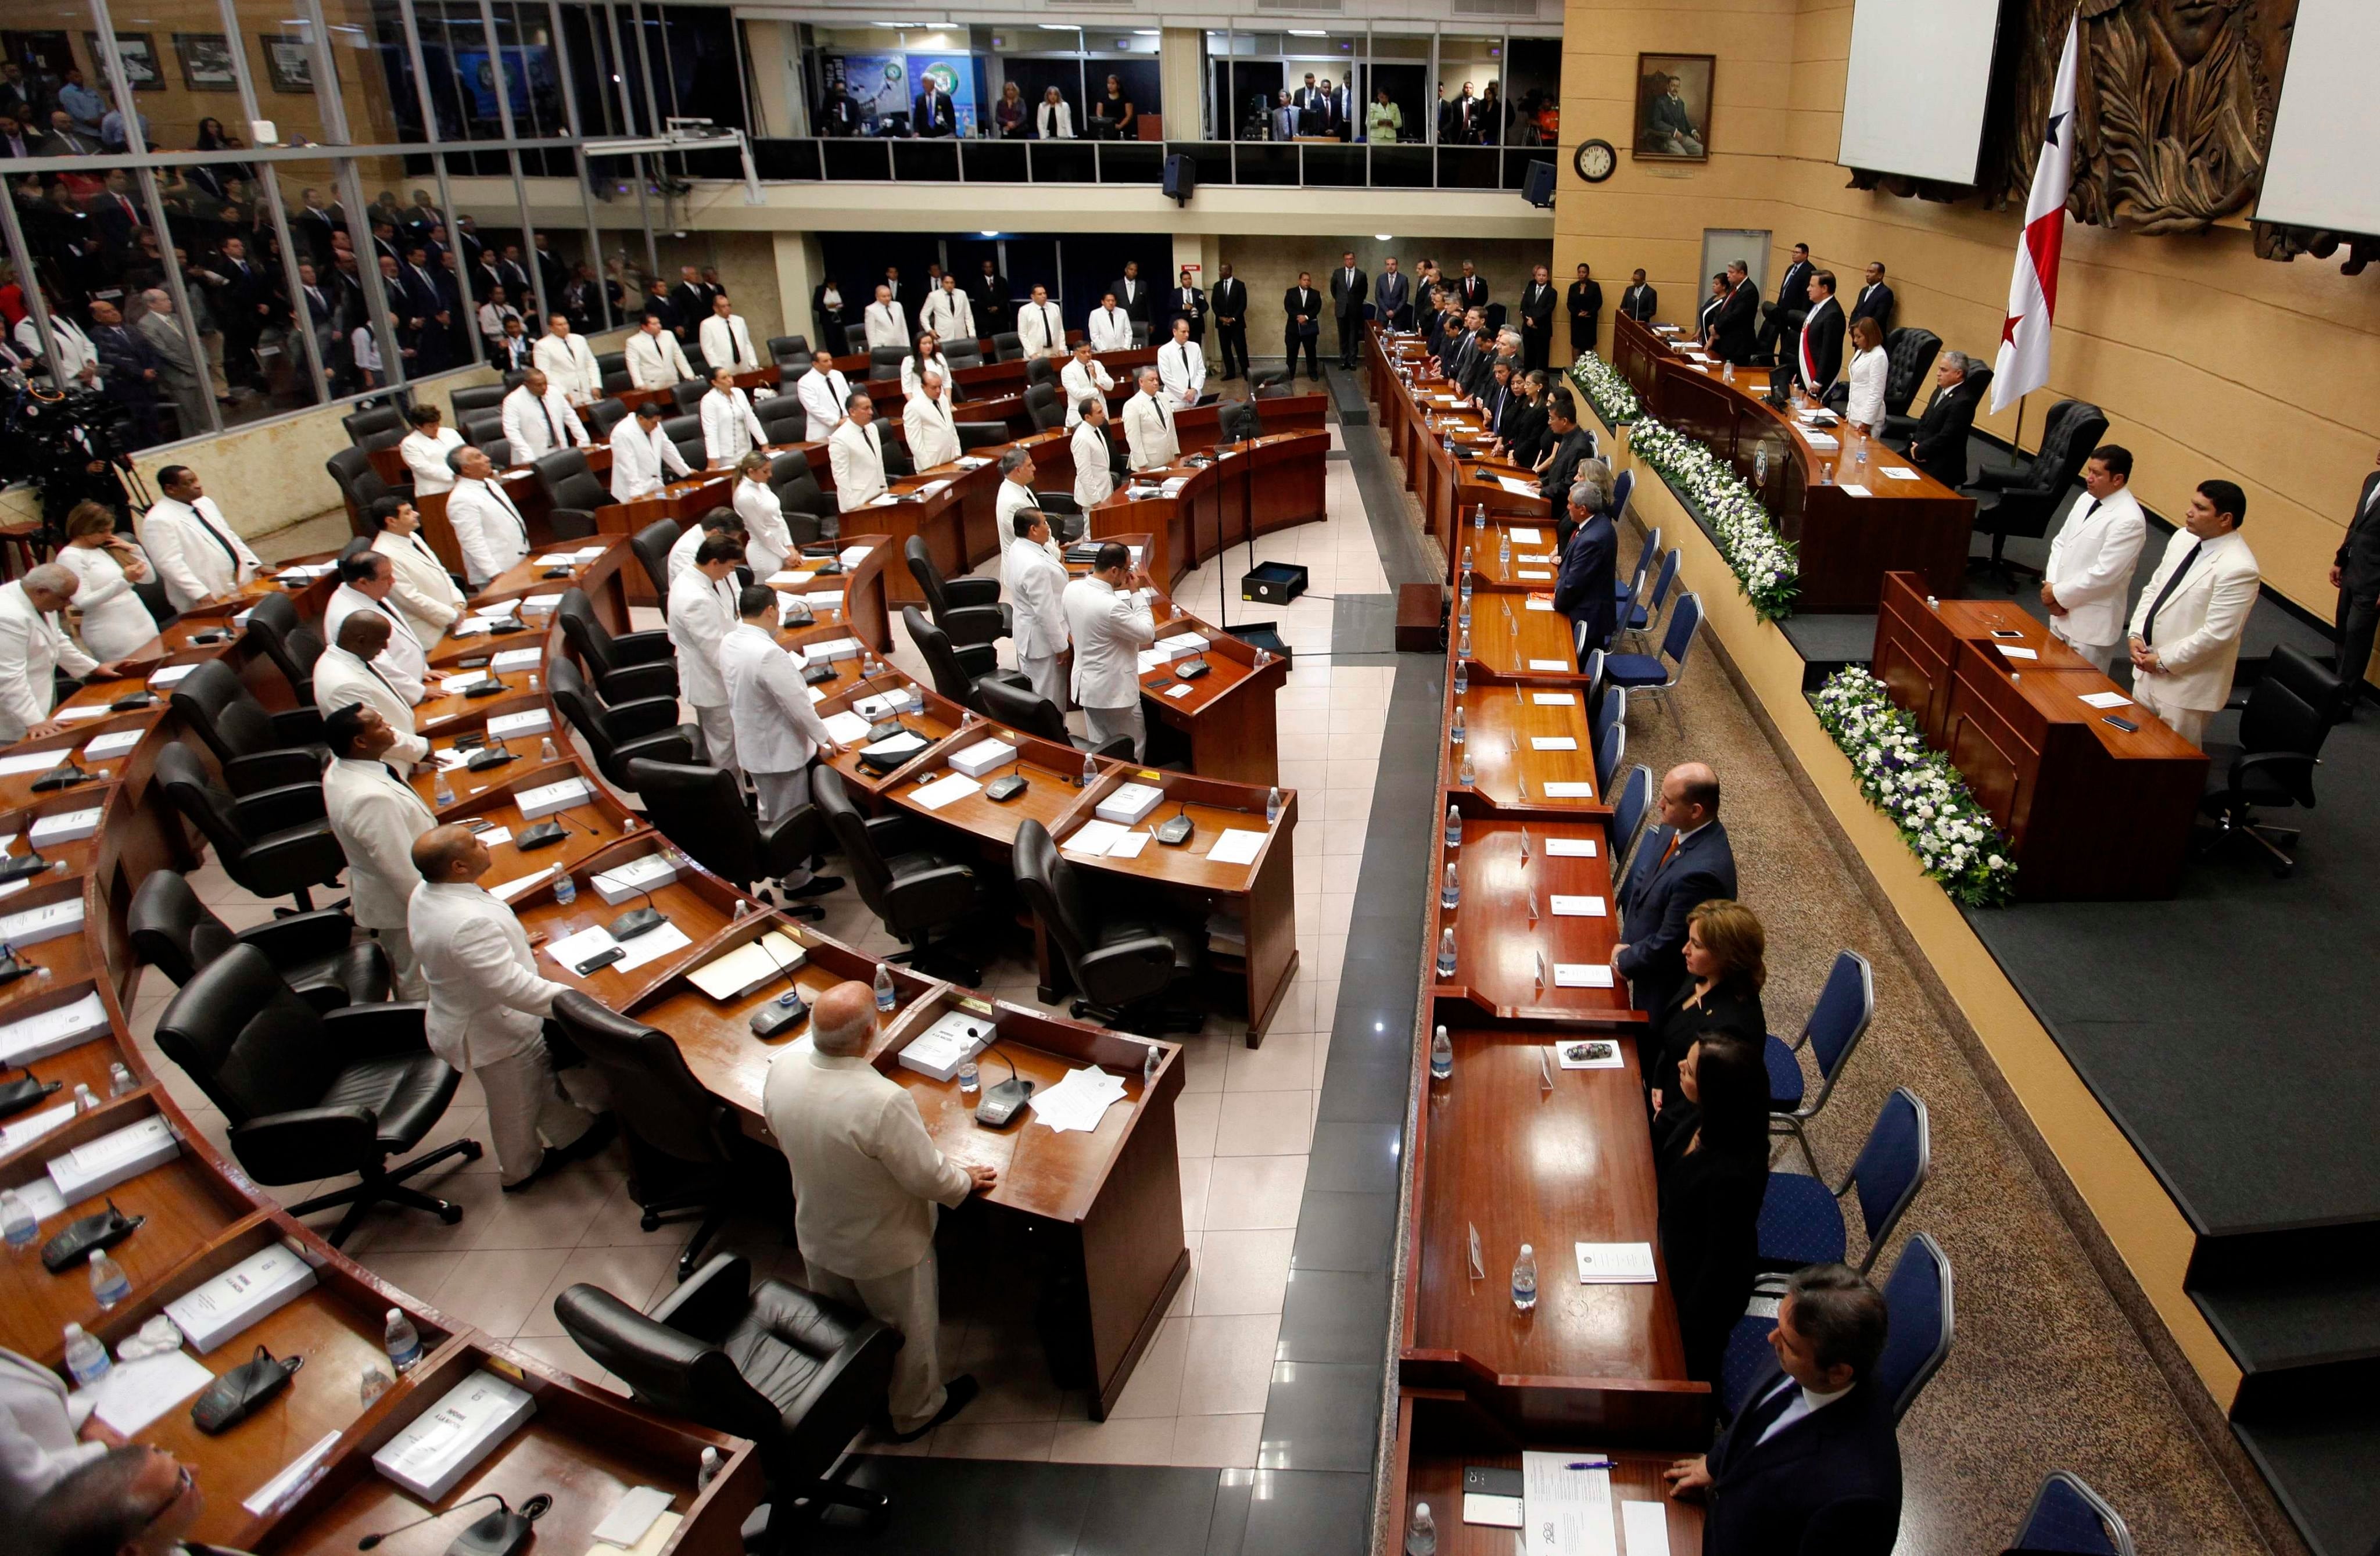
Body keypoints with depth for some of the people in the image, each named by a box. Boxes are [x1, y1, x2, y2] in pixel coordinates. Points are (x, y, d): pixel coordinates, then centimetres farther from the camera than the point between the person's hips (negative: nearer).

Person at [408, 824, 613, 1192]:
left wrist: (512, 940, 24)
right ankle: (520, 1172, 41)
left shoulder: (425, 894, -8)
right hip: (492, 1033, -9)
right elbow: (513, 986, -40)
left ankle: (575, 1135, 43)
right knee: (517, 1106, 17)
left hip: (464, 1016, 9)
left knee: (545, 1078, 26)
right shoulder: (470, 924, -40)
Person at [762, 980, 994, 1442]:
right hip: (886, 1251, -5)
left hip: (817, 1236, 6)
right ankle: (916, 1412, 49)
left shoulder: (781, 1067, -22)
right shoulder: (884, 1102, -41)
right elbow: (928, 1177, -27)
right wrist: (967, 1181, -5)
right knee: (909, 1333, 24)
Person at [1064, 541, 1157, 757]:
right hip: (1114, 691, -8)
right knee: (1131, 750, 12)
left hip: (1086, 685, 8)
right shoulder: (1111, 606, -31)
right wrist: (1135, 593, -12)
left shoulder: (1072, 589, -5)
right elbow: (1148, 634, -17)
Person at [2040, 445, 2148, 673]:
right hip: (2063, 612, 8)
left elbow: (2104, 574, -22)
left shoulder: (2129, 521, -19)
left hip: (2092, 622, -8)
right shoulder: (2086, 499, 7)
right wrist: (2052, 585, -2)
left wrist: (2059, 594, -13)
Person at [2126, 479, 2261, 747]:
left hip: (2187, 683, -8)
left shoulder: (2238, 569, -22)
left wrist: (2164, 661, -16)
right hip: (2148, 668, 8)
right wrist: (2136, 635, 0)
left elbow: (2216, 634, -23)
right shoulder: (2183, 538, 3)